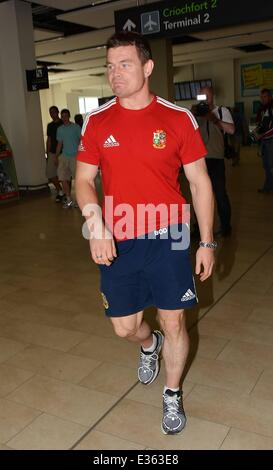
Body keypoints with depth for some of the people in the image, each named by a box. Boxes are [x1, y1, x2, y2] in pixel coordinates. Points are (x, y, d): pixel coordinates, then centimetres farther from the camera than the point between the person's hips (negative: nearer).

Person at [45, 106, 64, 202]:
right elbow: (49, 140, 16)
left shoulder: (63, 124, -2)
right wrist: (47, 154, 12)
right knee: (50, 174, 0)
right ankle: (60, 191, 17)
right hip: (52, 153, 5)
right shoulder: (50, 125, 13)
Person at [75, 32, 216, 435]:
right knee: (125, 327, 11)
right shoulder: (97, 122, 1)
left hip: (168, 239, -1)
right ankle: (149, 344, 50)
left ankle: (173, 395, 36)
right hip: (117, 244, 2)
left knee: (174, 323, 8)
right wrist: (96, 222, -16)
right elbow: (84, 179, 4)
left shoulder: (179, 119, -4)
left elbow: (200, 183, 1)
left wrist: (207, 242, -1)